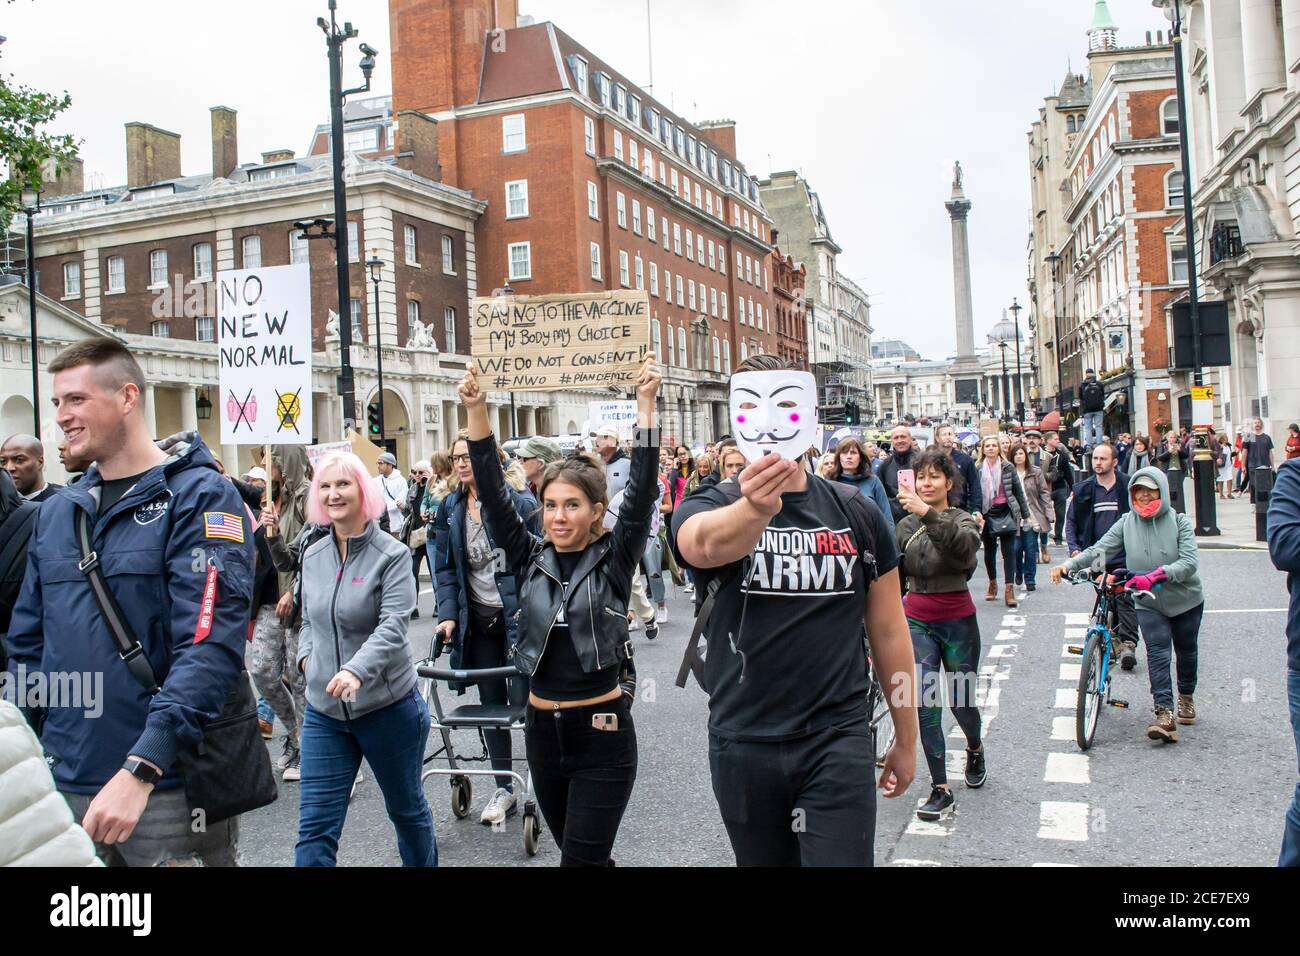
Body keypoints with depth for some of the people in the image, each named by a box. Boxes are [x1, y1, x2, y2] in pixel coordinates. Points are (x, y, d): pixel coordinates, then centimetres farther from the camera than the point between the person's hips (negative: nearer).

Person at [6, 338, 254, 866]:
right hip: (68, 786, 6)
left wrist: (140, 768, -26)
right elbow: (27, 644, 15)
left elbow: (210, 645, -19)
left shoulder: (199, 497, -10)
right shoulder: (55, 512, 10)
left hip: (170, 787, -5)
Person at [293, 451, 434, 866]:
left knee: (406, 808, 16)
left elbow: (393, 626, -22)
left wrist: (356, 669, -37)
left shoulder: (392, 555, -10)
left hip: (388, 707, -4)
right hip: (324, 711, 4)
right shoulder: (313, 556, 6)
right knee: (315, 828, 0)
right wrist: (306, 654, 0)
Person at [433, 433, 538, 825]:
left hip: (517, 614, -5)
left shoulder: (517, 501, -10)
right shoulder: (451, 507, 6)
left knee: (522, 699, -2)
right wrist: (448, 614, -2)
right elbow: (447, 567, 9)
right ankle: (504, 787, 22)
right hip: (477, 618, 5)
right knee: (491, 702, 10)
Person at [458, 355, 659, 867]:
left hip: (603, 734, -4)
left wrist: (646, 403, -23)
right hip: (542, 729, 4)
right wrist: (476, 412, -13)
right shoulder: (531, 559, 3)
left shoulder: (614, 558, -5)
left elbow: (642, 491, -15)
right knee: (581, 854, 19)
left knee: (581, 858, -5)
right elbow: (494, 496, -5)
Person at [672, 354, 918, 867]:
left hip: (838, 743, 0)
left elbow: (888, 631, 9)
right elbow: (706, 543, -31)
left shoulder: (856, 512, 2)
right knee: (763, 859, 17)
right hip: (743, 747, 1)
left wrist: (907, 738, 12)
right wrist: (754, 507, -53)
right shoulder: (708, 507, -4)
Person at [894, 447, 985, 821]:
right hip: (918, 621, 2)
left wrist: (928, 513, -43)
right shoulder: (906, 525, 6)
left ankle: (975, 748, 43)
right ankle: (941, 790, -1)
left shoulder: (964, 520, -6)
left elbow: (962, 545, -31)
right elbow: (895, 574, 12)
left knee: (961, 702, 9)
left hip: (958, 622, -2)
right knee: (926, 704, -7)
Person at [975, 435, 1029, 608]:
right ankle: (992, 583, 31)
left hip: (1006, 512, -1)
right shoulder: (978, 469, 1)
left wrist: (1025, 514, 7)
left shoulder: (1008, 467, 1)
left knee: (1009, 551, -6)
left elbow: (1018, 491, 5)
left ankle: (1010, 590, -9)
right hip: (987, 514, 1)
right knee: (989, 551, 13)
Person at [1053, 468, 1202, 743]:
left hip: (1185, 599, 0)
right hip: (1148, 603, 0)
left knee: (1186, 651, 16)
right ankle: (1165, 714, -22)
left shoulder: (1179, 522, -11)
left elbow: (1189, 562, -22)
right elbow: (1099, 550, -12)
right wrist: (1069, 565, -29)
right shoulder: (1126, 523, -6)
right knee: (1158, 652, -16)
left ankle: (1186, 696, 43)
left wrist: (1157, 575, -38)